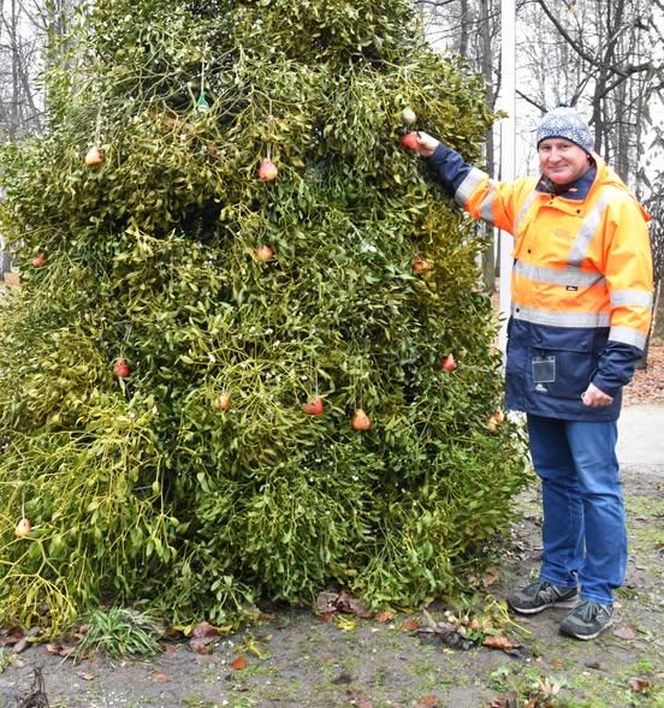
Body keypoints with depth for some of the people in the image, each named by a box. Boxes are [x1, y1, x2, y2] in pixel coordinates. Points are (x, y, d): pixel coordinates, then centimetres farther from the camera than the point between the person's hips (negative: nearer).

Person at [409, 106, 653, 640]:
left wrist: (612, 375, -17)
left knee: (596, 483, 0)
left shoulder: (615, 207, -10)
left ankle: (599, 594, 13)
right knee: (554, 476, 16)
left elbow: (633, 299, -13)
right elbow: (480, 193, 30)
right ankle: (559, 576, 30)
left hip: (584, 363, -6)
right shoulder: (527, 197, 9)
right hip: (535, 359, 6)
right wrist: (439, 155, 26)